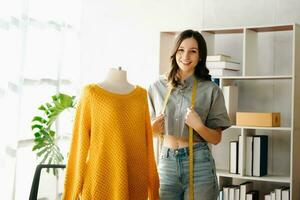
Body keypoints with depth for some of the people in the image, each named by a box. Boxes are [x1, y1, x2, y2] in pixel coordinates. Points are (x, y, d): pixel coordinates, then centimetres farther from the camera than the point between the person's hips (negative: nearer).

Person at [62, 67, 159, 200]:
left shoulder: (141, 94, 10)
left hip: (135, 181, 3)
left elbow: (147, 142, 12)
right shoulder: (91, 93, -1)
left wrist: (152, 186, 12)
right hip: (101, 180, -3)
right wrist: (74, 189, -3)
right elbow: (80, 142, -2)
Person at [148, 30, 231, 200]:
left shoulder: (211, 90, -3)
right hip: (166, 162, 2)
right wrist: (153, 129, -8)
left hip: (199, 163, -2)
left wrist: (198, 126, -18)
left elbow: (216, 138, 0)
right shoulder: (157, 87, 4)